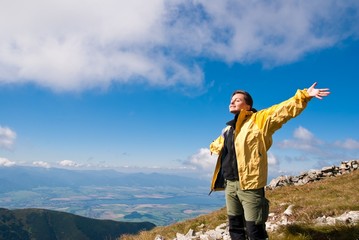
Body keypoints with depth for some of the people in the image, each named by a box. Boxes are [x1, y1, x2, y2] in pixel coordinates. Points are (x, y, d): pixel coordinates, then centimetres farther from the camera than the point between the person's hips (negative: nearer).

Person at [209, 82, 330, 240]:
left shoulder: (258, 120, 0)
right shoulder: (228, 129, 20)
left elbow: (282, 110, -14)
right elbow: (216, 145, 45)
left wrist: (304, 96, -22)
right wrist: (213, 147, 33)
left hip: (249, 184, -7)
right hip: (229, 184, 7)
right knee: (235, 227, 15)